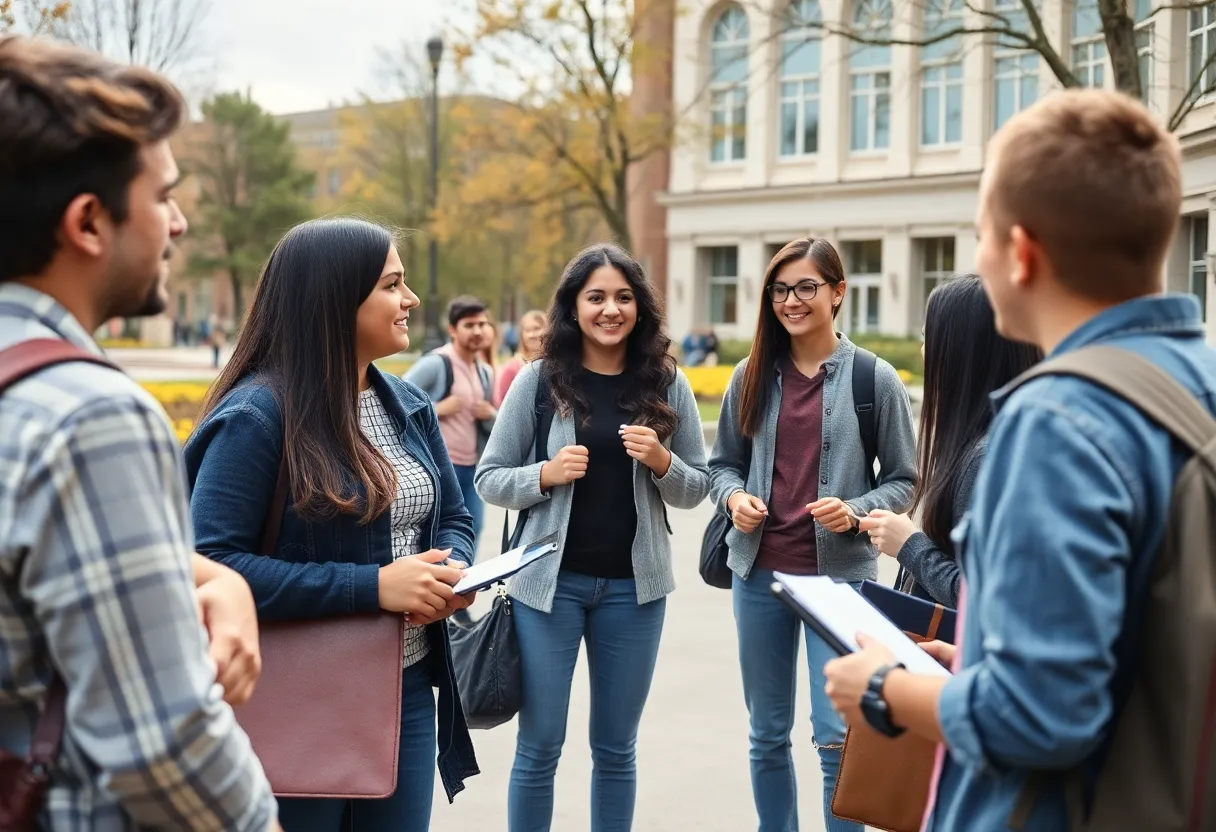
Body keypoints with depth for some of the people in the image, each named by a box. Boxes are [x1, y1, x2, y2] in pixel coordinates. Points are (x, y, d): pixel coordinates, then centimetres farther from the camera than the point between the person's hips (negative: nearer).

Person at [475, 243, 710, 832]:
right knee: (539, 748, 6)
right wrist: (546, 474, -17)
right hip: (550, 580, -1)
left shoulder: (666, 384, 2)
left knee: (615, 749, 14)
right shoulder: (539, 380, -3)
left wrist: (661, 462, -13)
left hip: (633, 585, 2)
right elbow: (489, 479, 0)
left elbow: (697, 488, 6)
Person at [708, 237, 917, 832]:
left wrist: (857, 511, -17)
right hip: (759, 571, 4)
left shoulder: (875, 378, -4)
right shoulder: (752, 377, 5)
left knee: (837, 738, -4)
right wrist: (733, 496, -8)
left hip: (839, 574, -3)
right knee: (767, 734, 14)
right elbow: (723, 464, 13)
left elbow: (903, 479, 1)